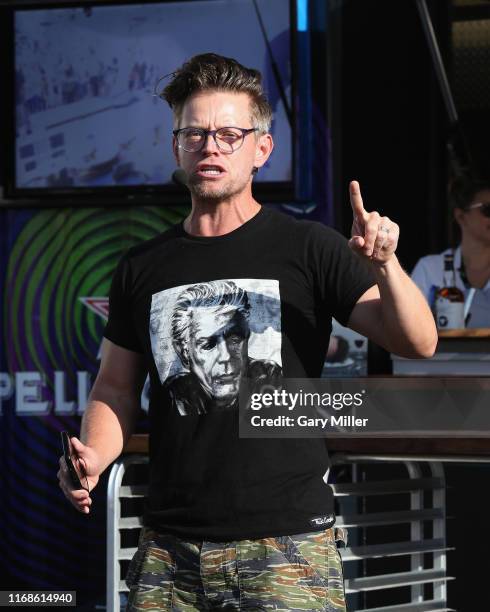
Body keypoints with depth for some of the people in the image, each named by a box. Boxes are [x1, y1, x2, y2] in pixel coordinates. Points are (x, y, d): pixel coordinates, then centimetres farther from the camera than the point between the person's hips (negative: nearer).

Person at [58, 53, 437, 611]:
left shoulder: (307, 249, 1)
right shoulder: (143, 268, 11)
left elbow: (418, 343, -4)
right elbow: (116, 386, 18)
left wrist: (385, 267, -23)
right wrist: (93, 457, -2)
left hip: (287, 545, -3)